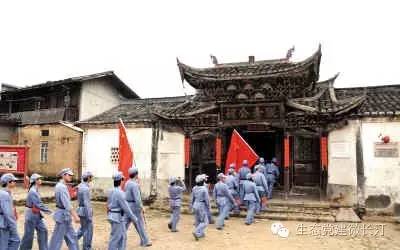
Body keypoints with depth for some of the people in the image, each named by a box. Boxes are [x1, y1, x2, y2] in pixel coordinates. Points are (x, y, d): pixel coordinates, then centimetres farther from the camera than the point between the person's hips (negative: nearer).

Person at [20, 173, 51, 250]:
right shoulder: (32, 192, -21)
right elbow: (39, 204, -23)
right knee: (29, 234, 4)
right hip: (31, 215, -9)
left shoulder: (36, 190, 8)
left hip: (37, 215, 9)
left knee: (43, 231, 7)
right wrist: (49, 211, -17)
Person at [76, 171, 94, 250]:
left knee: (83, 228, 23)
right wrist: (89, 216, -21)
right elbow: (86, 203, -25)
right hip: (85, 211, -9)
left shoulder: (80, 185, 7)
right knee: (88, 230, 4)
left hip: (81, 209, 9)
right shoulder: (85, 188, -23)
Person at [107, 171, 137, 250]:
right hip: (118, 217, -9)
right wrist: (134, 218, -11)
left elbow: (109, 204, 16)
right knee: (115, 237, 1)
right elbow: (125, 207, -20)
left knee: (122, 236, 16)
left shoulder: (111, 191, 7)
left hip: (112, 216, 9)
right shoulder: (119, 192, -22)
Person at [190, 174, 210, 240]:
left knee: (197, 221, 18)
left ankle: (201, 233, 29)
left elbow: (192, 198, 10)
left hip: (195, 205, 7)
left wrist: (191, 205, 20)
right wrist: (208, 206, -1)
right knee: (204, 222, 2)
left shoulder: (194, 188, 1)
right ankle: (196, 232, -12)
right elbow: (206, 199, -14)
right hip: (202, 206, -7)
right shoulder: (204, 189, -18)